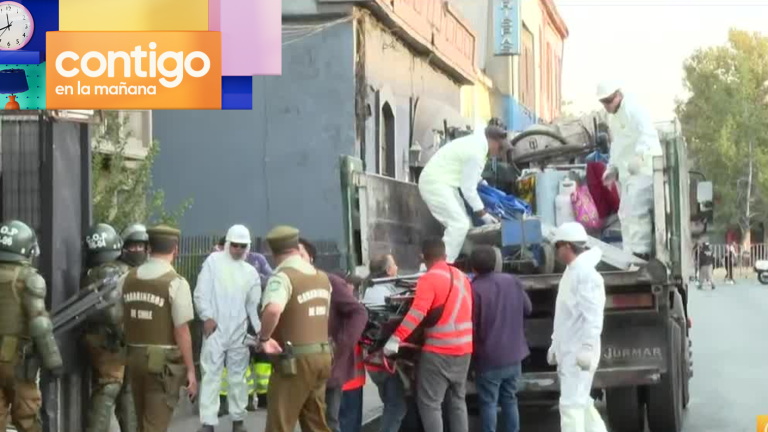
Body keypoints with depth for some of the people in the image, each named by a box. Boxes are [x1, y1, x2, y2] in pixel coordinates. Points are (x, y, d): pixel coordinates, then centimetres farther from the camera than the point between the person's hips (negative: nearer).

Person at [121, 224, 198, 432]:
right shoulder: (176, 282, -13)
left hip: (134, 357, 5)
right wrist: (190, 369, -7)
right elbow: (181, 331, -14)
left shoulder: (126, 280, 2)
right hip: (164, 360, -5)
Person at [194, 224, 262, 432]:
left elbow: (254, 304, 13)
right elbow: (201, 292, -3)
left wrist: (260, 330, 4)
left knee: (238, 376, 11)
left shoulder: (251, 272, 12)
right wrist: (207, 316, -14)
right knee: (211, 374, -7)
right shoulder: (213, 261, 1)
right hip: (215, 328, -4)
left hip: (239, 331, 4)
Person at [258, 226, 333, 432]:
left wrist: (264, 338, -20)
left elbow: (273, 309, -34)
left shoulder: (283, 277, -15)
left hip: (296, 360, -8)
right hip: (322, 356, 8)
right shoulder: (322, 277, 11)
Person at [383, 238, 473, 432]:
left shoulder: (429, 279, -11)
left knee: (429, 403, -4)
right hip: (463, 348, 8)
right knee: (457, 400, 17)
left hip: (439, 350, -8)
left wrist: (396, 339, -25)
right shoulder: (461, 277, 12)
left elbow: (416, 313, -22)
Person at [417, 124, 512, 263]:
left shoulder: (478, 141, 7)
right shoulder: (475, 153, -22)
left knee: (463, 224, 8)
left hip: (444, 182, 10)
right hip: (435, 183, -10)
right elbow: (468, 188, -17)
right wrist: (483, 214, -10)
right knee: (459, 224, -18)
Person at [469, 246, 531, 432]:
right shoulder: (513, 281, 0)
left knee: (488, 403, 4)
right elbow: (527, 309, 13)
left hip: (489, 357, -5)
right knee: (510, 399, 17)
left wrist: (473, 350, 2)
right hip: (514, 353, 5)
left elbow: (470, 325, -16)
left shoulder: (475, 289, -19)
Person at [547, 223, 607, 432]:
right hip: (569, 351, 10)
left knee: (571, 404, -10)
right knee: (582, 402, 16)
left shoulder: (586, 273, -16)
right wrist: (555, 344, 22)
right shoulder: (571, 272, 15)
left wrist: (587, 348, -27)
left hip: (579, 352, -10)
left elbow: (593, 316, -23)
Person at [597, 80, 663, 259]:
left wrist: (638, 156, -42)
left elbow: (648, 135, -28)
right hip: (625, 172, 10)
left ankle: (639, 252, -13)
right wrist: (612, 169, 19)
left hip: (642, 169, -10)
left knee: (634, 211, -15)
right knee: (626, 213, 10)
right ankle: (631, 253, 17)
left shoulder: (634, 110, -13)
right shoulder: (612, 117, 17)